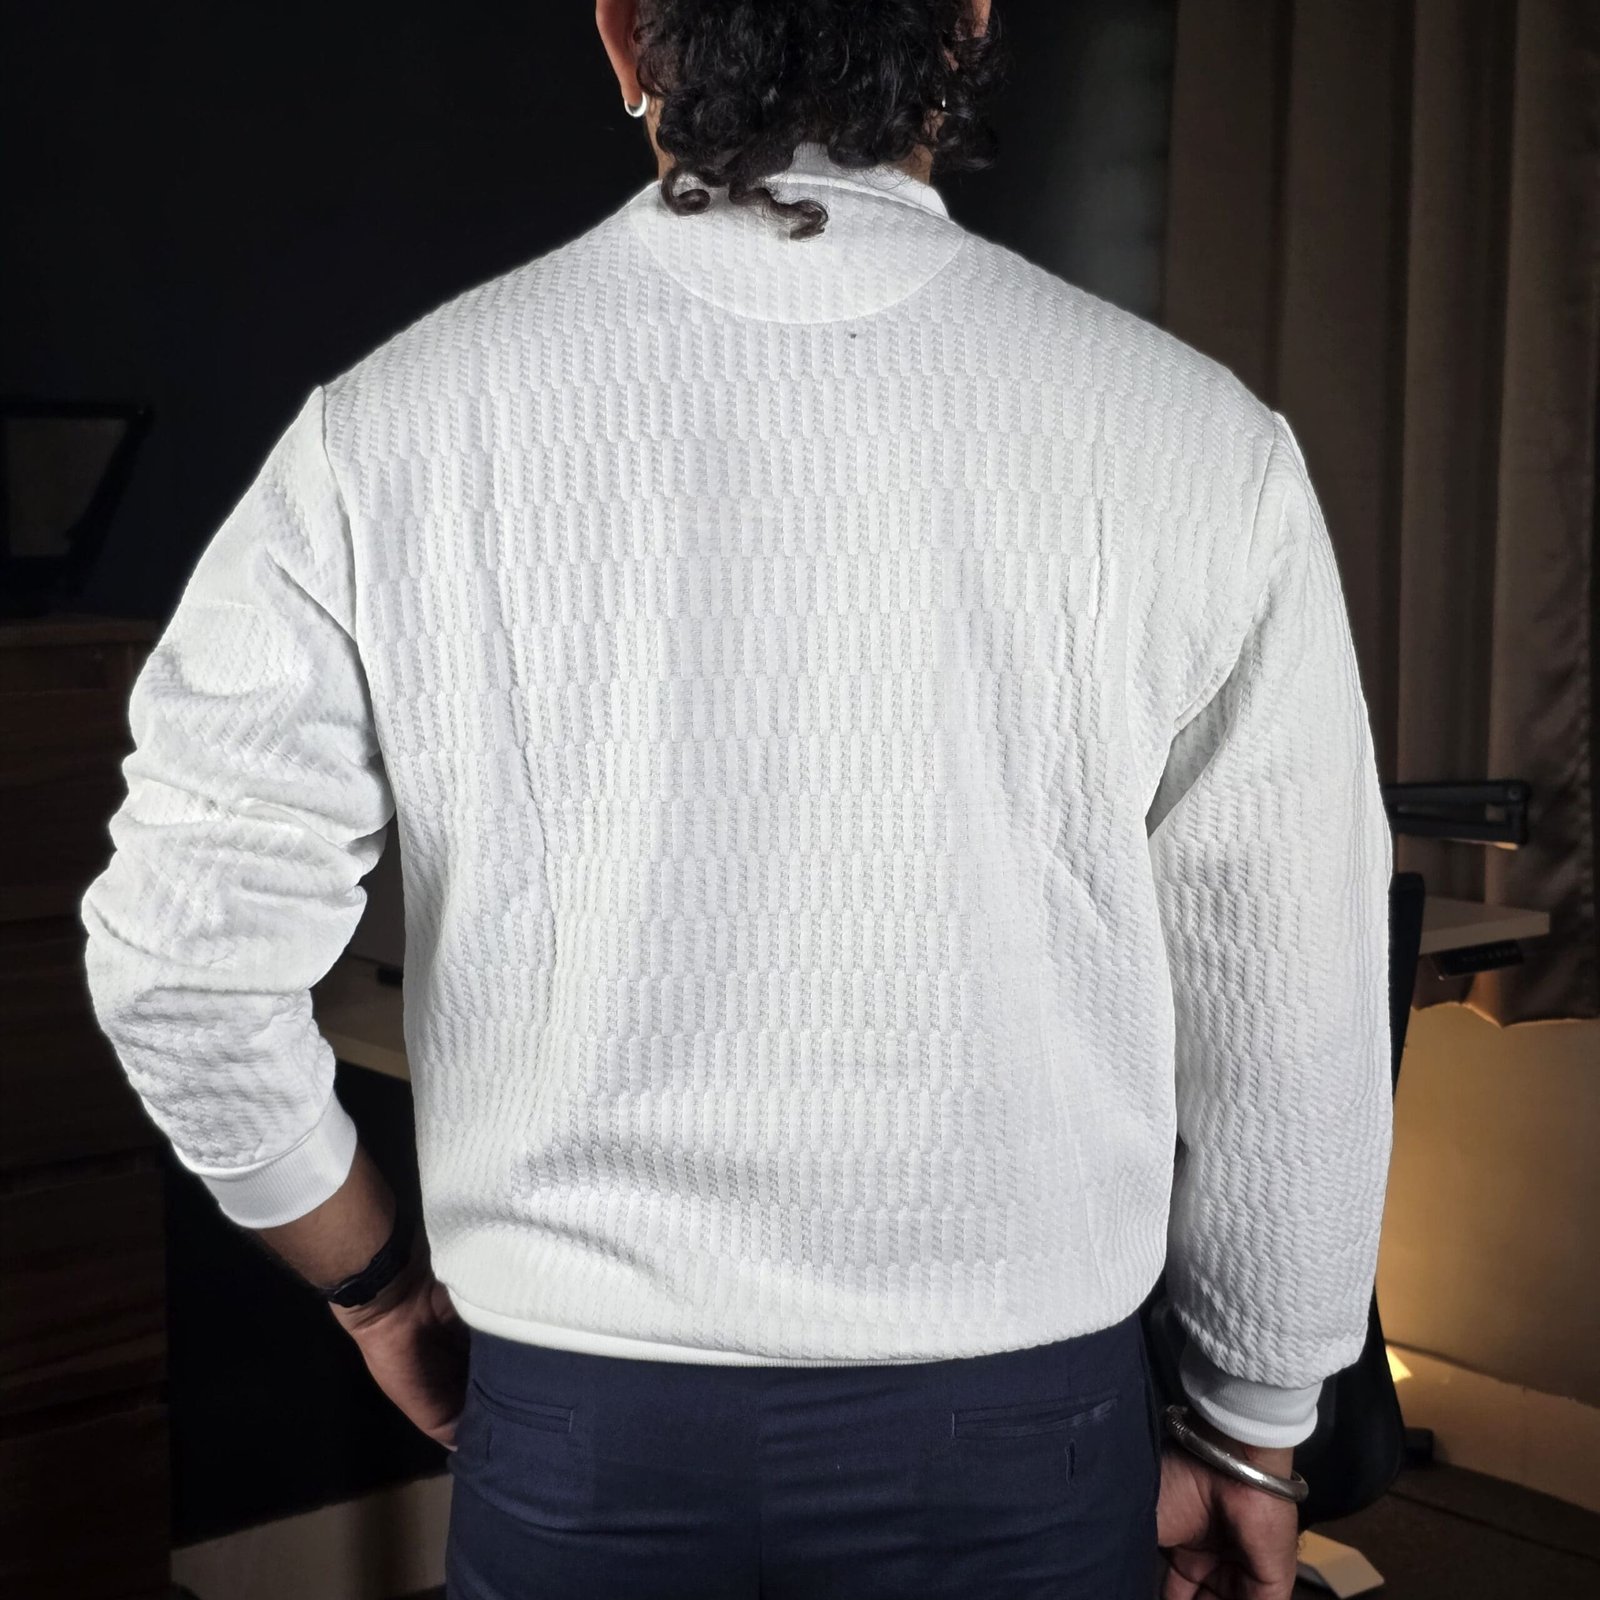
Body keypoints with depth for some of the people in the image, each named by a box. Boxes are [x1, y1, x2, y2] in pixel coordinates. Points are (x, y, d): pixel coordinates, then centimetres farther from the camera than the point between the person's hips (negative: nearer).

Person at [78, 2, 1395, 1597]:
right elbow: (1291, 1021, -5)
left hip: (577, 1421, 0)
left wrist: (373, 1273, 10)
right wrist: (1253, 1440, 9)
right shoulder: (1195, 446, -11)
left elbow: (182, 952, -7)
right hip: (1016, 1431, 0)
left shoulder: (393, 430, -11)